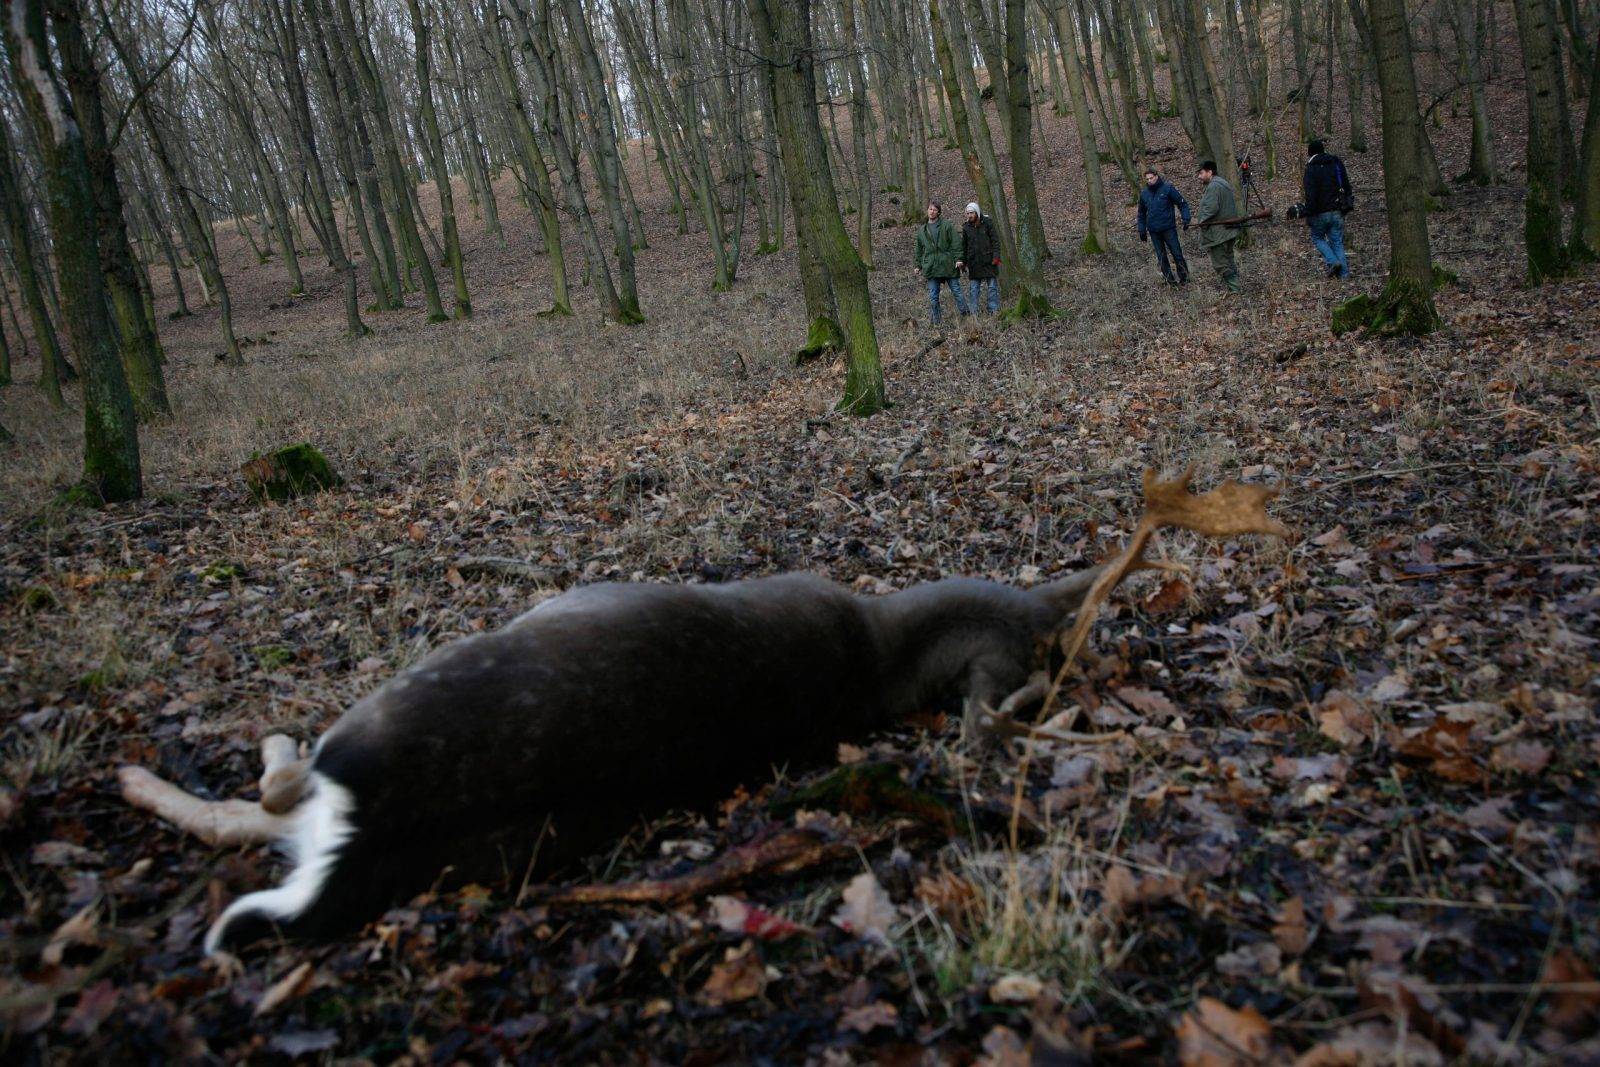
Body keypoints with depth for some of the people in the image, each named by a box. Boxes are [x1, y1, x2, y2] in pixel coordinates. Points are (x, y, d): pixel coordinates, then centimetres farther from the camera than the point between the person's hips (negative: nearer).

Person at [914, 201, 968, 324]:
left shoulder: (946, 226, 2)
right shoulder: (921, 230, 14)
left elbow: (956, 243, -3)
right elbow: (919, 249, 21)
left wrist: (958, 258, -12)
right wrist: (918, 265, 16)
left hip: (948, 265, -3)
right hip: (931, 267, 3)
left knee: (957, 292, 1)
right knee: (933, 297, 1)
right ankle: (936, 322, 6)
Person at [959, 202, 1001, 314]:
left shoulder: (987, 223, -1)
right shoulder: (966, 227, 9)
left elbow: (995, 240, -2)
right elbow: (964, 246, 15)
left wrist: (996, 256, -11)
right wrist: (962, 261, 8)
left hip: (989, 261, -3)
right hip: (974, 263, 3)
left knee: (993, 287, 1)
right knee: (973, 290, 1)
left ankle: (994, 311, 6)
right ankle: (973, 313, 4)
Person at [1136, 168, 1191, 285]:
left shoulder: (1168, 188, -5)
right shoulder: (1144, 193, 7)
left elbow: (1182, 203, -2)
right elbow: (1141, 214, 18)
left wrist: (1186, 219, -13)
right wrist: (1142, 230, 12)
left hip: (1169, 228, -3)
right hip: (1154, 231, 4)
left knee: (1177, 253, -2)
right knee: (1161, 257, 5)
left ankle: (1184, 278, 9)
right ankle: (1170, 280, 13)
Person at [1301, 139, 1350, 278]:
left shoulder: (1311, 169, -11)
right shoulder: (1337, 164, 10)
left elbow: (1311, 196, -18)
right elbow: (1347, 188, 17)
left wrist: (1308, 216, -13)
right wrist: (1345, 207, 23)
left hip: (1320, 213, -5)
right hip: (1337, 212, 5)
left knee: (1317, 237, 15)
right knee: (1337, 241, 10)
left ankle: (1333, 261, -4)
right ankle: (1344, 273, 4)